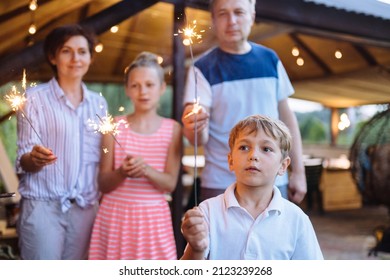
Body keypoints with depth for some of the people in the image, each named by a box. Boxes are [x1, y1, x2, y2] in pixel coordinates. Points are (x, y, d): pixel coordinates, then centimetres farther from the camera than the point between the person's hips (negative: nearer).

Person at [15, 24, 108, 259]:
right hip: (43, 205, -4)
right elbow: (23, 160, -5)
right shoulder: (35, 97, -2)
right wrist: (34, 159, -27)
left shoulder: (99, 103, 10)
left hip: (86, 207, 4)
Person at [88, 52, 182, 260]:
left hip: (154, 218, 0)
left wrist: (147, 170, -24)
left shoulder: (172, 129, 1)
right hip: (115, 216, 0)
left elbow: (170, 183, -5)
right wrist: (122, 172, -22)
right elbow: (103, 184, -1)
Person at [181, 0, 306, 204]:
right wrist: (194, 128, -37)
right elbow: (199, 138, -14)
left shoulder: (270, 59, 5)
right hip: (222, 185, -3)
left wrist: (298, 170, 6)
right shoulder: (204, 68, -7)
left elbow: (286, 117, 9)